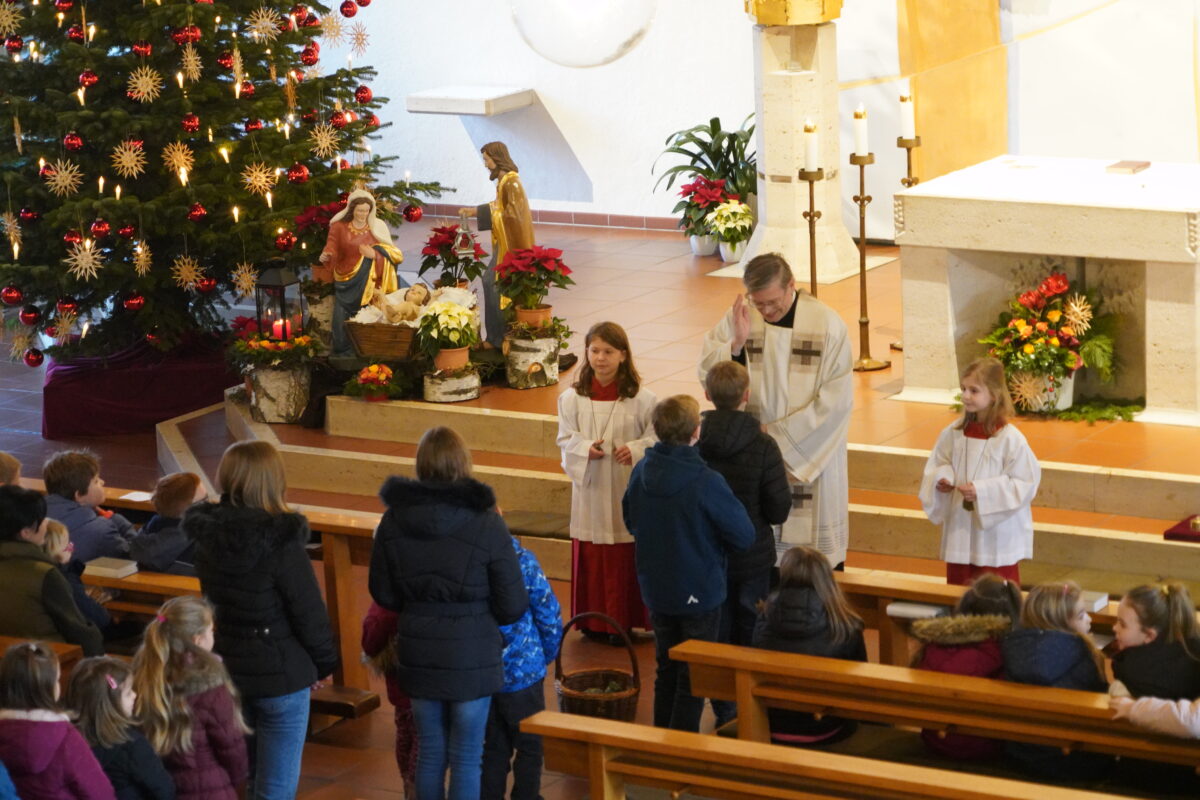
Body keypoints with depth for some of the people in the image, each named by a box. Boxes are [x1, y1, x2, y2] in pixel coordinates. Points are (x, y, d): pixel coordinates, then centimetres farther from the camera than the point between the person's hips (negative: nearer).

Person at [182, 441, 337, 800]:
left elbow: (212, 598, 7)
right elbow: (308, 609, -14)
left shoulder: (207, 534, -5)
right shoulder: (281, 540, -22)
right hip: (279, 670, -6)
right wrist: (324, 661, 1)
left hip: (225, 665, 6)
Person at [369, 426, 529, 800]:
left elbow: (383, 594, 5)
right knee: (466, 759, 7)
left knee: (430, 753, 17)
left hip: (417, 655, 4)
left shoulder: (393, 521, -5)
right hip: (472, 657, -3)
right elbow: (513, 607, -10)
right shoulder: (485, 523, -16)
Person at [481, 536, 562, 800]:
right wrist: (545, 656, 8)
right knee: (530, 746, 12)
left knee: (493, 748, 17)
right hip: (521, 670, -3)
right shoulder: (521, 561, -17)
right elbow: (549, 615, -11)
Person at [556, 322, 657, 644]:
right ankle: (594, 621, 18)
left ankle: (624, 621, 15)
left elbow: (655, 439, -3)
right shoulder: (572, 399, 0)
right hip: (590, 488, 2)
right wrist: (586, 449, -17)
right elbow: (566, 440, 2)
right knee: (591, 556, 7)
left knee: (626, 556, 4)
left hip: (627, 488, -2)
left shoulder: (642, 399, -6)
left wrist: (635, 450, -21)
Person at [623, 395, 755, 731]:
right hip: (700, 595, -5)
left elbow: (631, 523, 9)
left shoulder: (641, 473, -7)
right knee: (693, 678, 6)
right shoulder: (706, 482, -24)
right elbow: (744, 536, -15)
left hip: (656, 590, 6)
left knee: (666, 669, 20)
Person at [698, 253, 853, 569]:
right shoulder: (739, 318, -2)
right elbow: (707, 373, -2)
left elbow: (837, 398, -11)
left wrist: (780, 432, -12)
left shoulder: (827, 324, -10)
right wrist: (737, 343, -20)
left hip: (812, 453, -2)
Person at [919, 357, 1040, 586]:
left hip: (996, 535, -5)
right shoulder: (953, 433, 1)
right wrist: (941, 479, -9)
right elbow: (936, 466, 14)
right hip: (960, 531, 5)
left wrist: (981, 490, -22)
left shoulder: (1010, 439, -16)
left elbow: (1025, 483, -15)